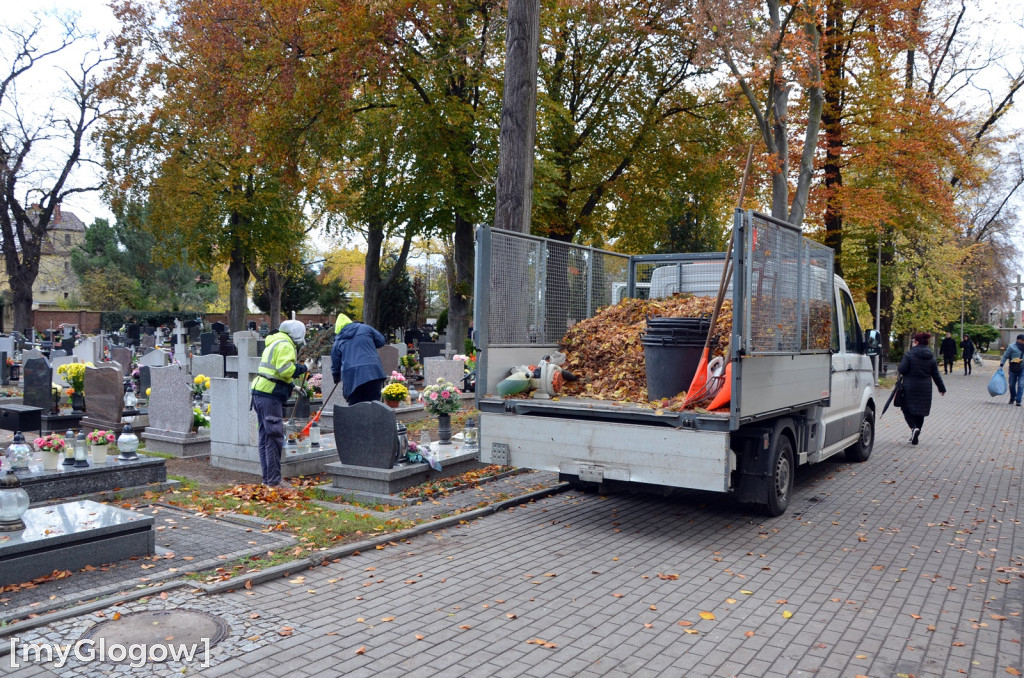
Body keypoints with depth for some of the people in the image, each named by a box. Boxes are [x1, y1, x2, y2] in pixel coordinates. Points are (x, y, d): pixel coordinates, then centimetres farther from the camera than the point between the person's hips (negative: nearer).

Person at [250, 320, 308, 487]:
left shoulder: (274, 343, 23)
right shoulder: (285, 345, -9)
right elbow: (285, 369, -21)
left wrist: (292, 386, 22)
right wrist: (302, 368, -5)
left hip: (260, 393, 10)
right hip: (270, 396, -10)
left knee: (265, 438, 13)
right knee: (274, 438, -7)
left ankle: (267, 478, 19)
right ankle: (274, 480, -5)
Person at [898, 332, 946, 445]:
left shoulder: (909, 354, -11)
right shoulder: (931, 357, 5)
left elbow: (902, 370, -16)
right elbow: (935, 375, 9)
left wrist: (898, 370, 8)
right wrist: (942, 388, 19)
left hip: (910, 387, -4)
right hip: (925, 389, 5)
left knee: (907, 409, 6)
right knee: (920, 411, 14)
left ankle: (914, 428, -19)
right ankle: (916, 435, 19)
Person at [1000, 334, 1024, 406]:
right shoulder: (1012, 347, -6)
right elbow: (1005, 356, -3)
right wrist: (1001, 365, -7)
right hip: (1013, 369, -1)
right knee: (1012, 385, 8)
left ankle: (1018, 400, -3)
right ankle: (1012, 398, 27)